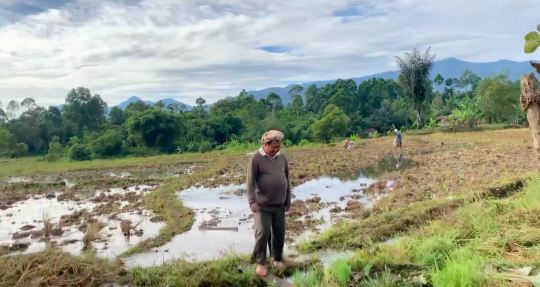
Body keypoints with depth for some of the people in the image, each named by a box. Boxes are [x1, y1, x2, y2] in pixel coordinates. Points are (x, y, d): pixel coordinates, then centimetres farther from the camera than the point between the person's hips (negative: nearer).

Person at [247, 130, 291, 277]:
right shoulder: (256, 159, -10)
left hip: (280, 205, 5)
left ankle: (278, 259, 30)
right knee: (262, 233, -6)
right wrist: (252, 201, -24)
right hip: (263, 205, -5)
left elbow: (287, 179, 13)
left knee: (279, 234, 12)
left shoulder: (281, 157, 6)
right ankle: (260, 263, 10)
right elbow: (250, 181, -15)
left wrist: (288, 200, 15)